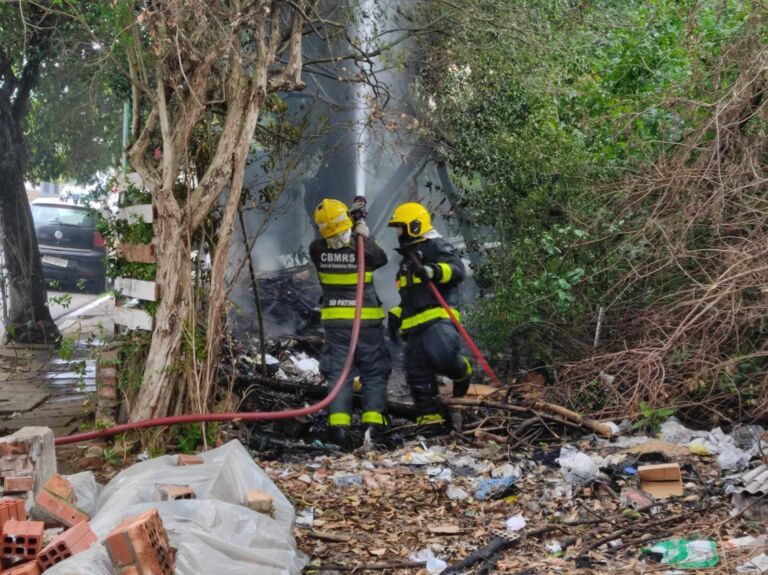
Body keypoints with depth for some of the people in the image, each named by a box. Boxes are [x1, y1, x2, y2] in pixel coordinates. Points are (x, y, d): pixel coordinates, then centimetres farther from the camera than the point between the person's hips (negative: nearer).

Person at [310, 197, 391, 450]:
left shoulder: (318, 250, -8)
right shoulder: (361, 248, -16)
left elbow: (329, 237, 16)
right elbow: (381, 258, 6)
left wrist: (351, 214, 16)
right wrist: (366, 235, 10)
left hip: (335, 321, 2)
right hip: (366, 320, -2)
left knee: (338, 372, 6)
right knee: (374, 372, 7)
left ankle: (338, 425, -7)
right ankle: (374, 424, -5)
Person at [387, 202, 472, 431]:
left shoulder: (435, 246, 1)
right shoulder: (409, 257, 31)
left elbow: (458, 268, -14)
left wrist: (434, 271, -30)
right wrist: (396, 315, 26)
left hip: (437, 319, -9)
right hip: (415, 326, 9)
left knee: (443, 358, -29)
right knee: (418, 375, 1)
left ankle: (462, 373, 4)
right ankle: (432, 420, 4)